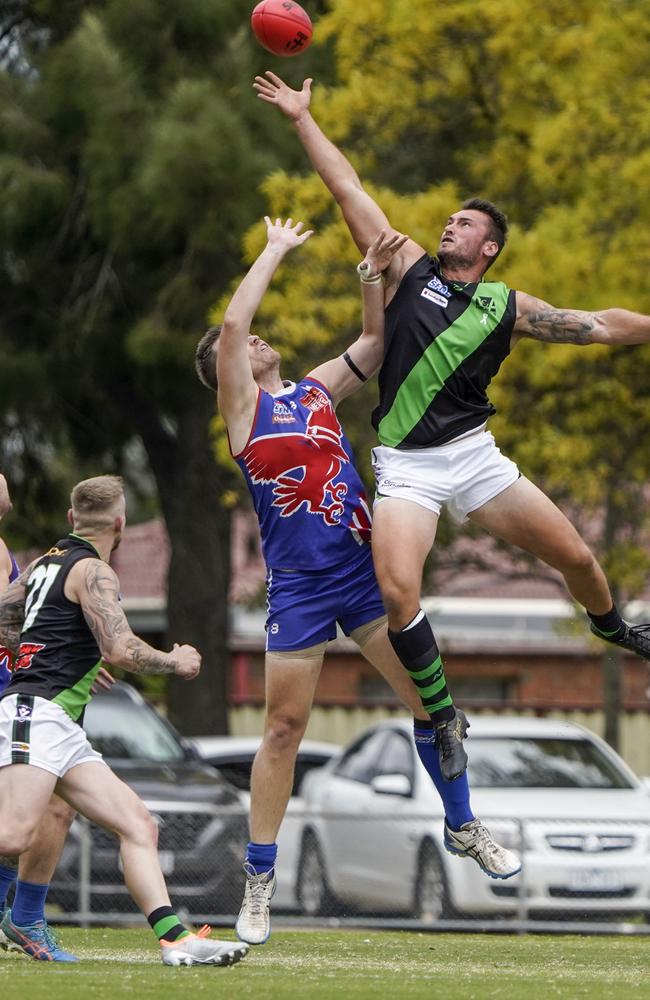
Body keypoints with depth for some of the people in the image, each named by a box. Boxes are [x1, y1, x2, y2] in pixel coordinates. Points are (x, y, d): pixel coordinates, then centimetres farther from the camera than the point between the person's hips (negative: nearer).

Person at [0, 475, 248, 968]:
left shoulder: (46, 562, 21)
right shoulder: (94, 571, -6)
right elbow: (121, 650, -15)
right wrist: (175, 662, 4)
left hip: (62, 732, 10)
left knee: (139, 824, 1)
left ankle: (176, 938, -10)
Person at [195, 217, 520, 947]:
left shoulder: (317, 389, 13)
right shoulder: (243, 407, -2)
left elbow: (376, 341, 19)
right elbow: (232, 323, -14)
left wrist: (371, 275, 4)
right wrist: (277, 251, -5)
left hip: (364, 570, 5)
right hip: (298, 585, -5)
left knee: (430, 697, 4)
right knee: (283, 729, -2)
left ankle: (462, 827, 21)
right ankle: (259, 881, 5)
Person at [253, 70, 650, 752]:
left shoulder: (506, 308, 8)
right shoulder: (410, 270, 7)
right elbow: (349, 192, 6)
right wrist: (301, 119, 5)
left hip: (473, 456, 1)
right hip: (406, 466, -1)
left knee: (575, 557, 3)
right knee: (397, 593, -21)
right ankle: (441, 714, -3)